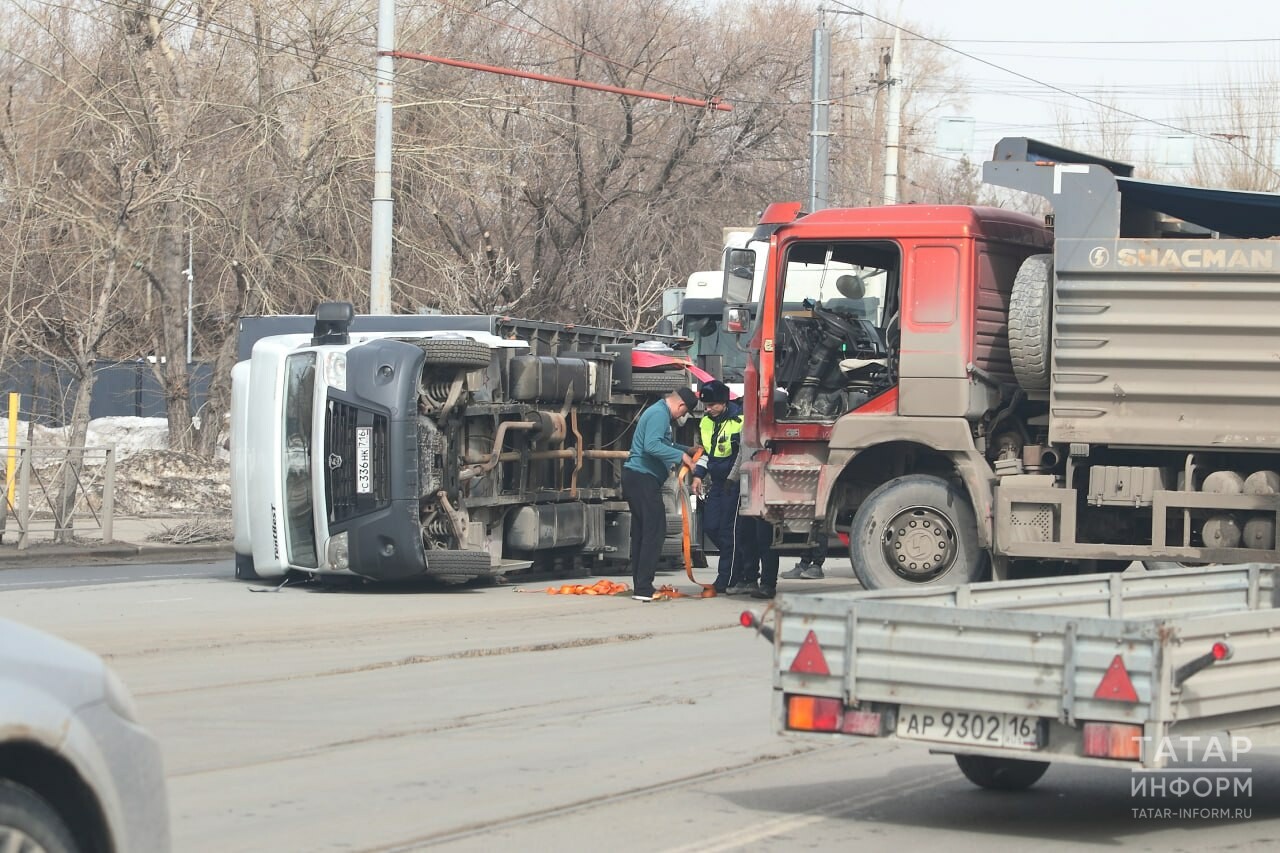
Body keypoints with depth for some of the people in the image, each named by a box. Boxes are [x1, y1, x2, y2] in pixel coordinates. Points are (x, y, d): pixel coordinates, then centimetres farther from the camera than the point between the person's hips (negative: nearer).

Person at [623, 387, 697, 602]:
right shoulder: (659, 414, -13)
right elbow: (652, 445, -26)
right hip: (643, 477, -11)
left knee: (641, 532, 13)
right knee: (655, 530, -11)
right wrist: (680, 455, -21)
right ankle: (643, 588, -13)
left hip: (636, 477, 11)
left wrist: (687, 450, 24)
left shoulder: (660, 412, 20)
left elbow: (664, 444, 33)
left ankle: (640, 586, 16)